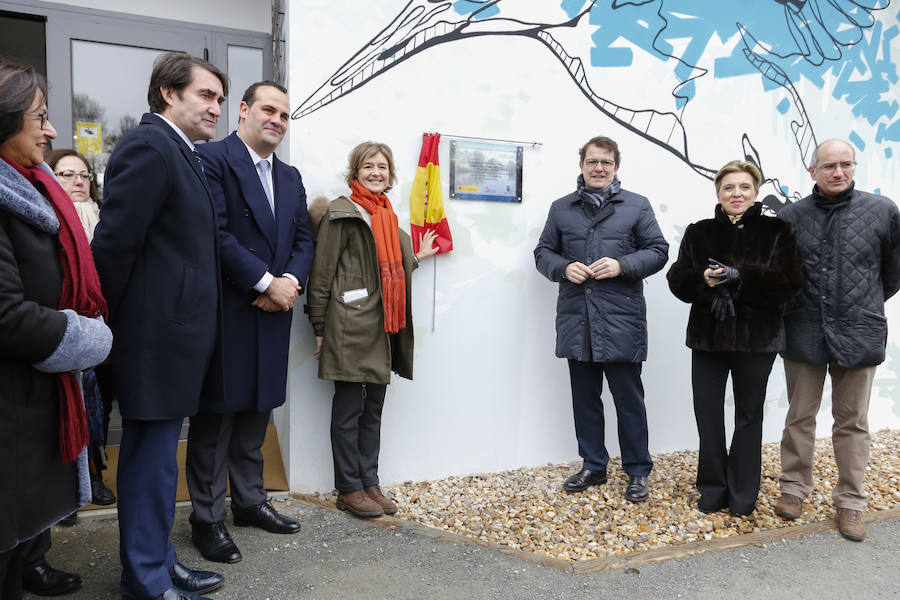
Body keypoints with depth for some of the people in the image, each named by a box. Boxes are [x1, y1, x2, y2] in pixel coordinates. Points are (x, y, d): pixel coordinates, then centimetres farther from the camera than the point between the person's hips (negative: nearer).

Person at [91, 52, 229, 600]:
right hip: (157, 334, -10)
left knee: (156, 455, 18)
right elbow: (114, 243, -18)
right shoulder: (149, 146, -14)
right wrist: (115, 324, -9)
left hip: (174, 333, 10)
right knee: (152, 458, 2)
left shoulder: (181, 153, 16)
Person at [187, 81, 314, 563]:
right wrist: (267, 283, -17)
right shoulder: (212, 159, -8)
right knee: (215, 417, 3)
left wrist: (290, 282, -6)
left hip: (274, 313, 7)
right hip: (226, 312, -7)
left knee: (256, 411, 16)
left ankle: (249, 501, 30)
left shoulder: (290, 177, 16)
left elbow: (304, 240, 13)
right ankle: (207, 518, 16)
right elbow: (216, 234, -17)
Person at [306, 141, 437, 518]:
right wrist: (320, 327, -11)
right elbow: (322, 272, -9)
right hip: (351, 327, -7)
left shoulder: (388, 215, 17)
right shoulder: (342, 213, -6)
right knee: (349, 408, 2)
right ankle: (349, 489, 13)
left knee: (374, 408, 12)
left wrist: (417, 258, 22)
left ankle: (370, 483, 23)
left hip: (384, 325, 8)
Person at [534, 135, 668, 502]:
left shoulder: (637, 206, 6)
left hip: (622, 320, -3)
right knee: (584, 398, 12)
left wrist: (622, 265, -13)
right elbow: (543, 252, 14)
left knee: (629, 399, 4)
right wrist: (564, 268, -7)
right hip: (576, 319, 3)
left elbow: (658, 251, 4)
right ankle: (593, 466, 26)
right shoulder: (561, 208, 13)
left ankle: (638, 471, 18)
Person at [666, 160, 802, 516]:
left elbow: (789, 281, -12)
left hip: (756, 337, -1)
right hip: (708, 335, 2)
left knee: (749, 415, 10)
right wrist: (702, 279, -21)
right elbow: (677, 279, 1)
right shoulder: (698, 232, 6)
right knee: (708, 412, 5)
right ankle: (713, 490, 21)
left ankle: (743, 495, 23)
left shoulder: (776, 232, 0)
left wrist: (740, 277, -24)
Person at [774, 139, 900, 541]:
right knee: (800, 417, 13)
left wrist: (866, 308, 15)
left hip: (858, 336, 0)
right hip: (804, 335, 1)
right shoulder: (790, 218, -1)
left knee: (852, 423, 11)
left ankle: (850, 502, 24)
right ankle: (794, 488, 28)